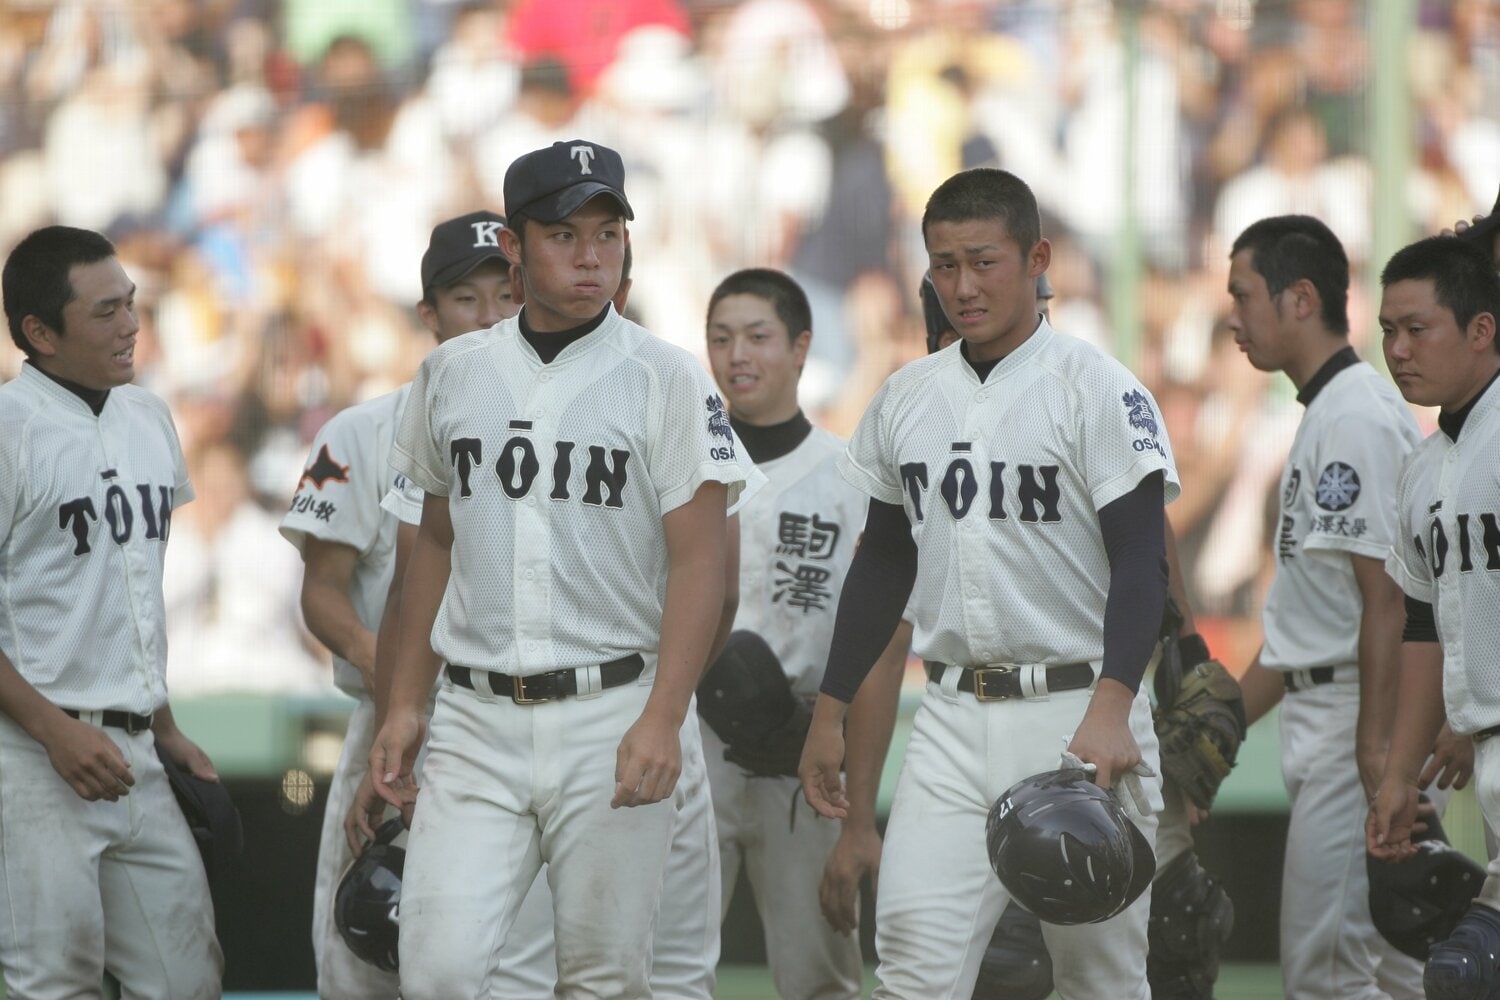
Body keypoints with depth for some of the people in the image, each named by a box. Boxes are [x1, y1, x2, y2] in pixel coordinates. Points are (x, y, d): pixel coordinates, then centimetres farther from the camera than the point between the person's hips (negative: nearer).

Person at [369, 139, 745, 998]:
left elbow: (699, 561, -7)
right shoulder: (454, 374, 10)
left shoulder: (666, 380, -4)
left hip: (612, 716, -3)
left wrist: (662, 720, -17)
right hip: (476, 718, 3)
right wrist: (406, 703, 14)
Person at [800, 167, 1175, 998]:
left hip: (1077, 712, -4)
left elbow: (1141, 561, -13)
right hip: (953, 719, 4)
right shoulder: (907, 397, 10)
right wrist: (829, 711, 17)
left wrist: (1110, 710, -26)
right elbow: (883, 563, 19)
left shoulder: (1095, 388, -7)